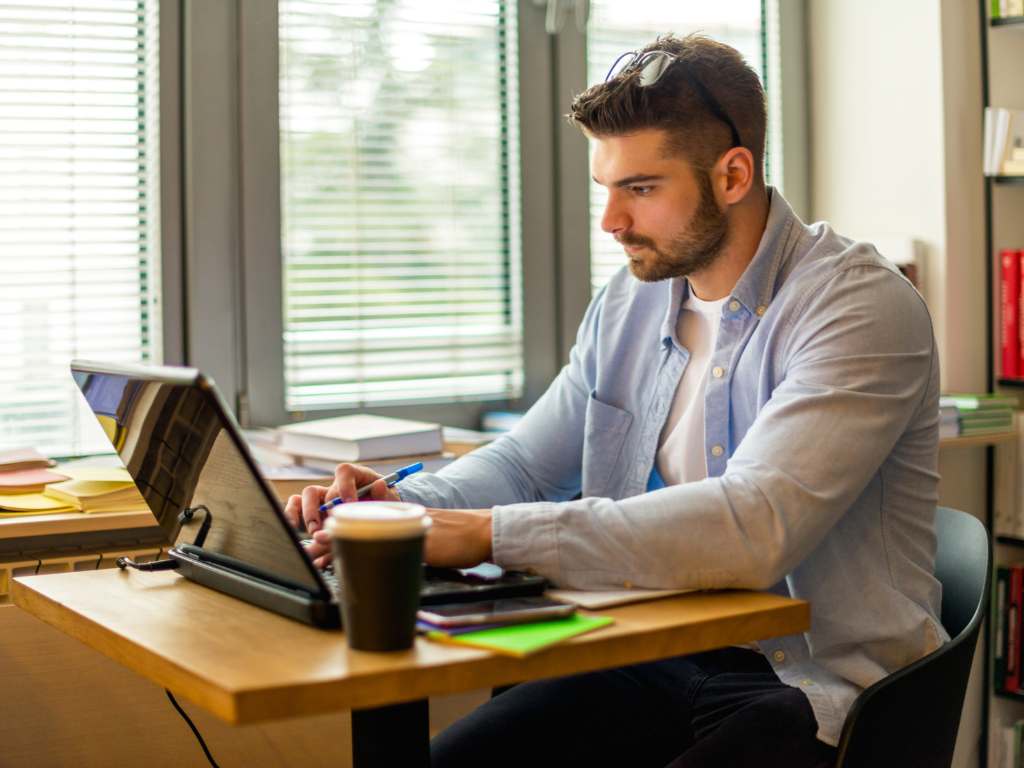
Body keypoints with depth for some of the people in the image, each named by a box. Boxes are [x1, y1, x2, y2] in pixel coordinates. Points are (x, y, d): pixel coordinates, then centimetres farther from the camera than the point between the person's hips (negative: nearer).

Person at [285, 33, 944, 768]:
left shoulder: (863, 307, -16)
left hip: (815, 692, -5)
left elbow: (751, 528, -29)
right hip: (658, 662, 6)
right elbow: (524, 461, 16)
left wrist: (492, 533, -29)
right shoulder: (631, 301, 8)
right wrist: (401, 505, -6)